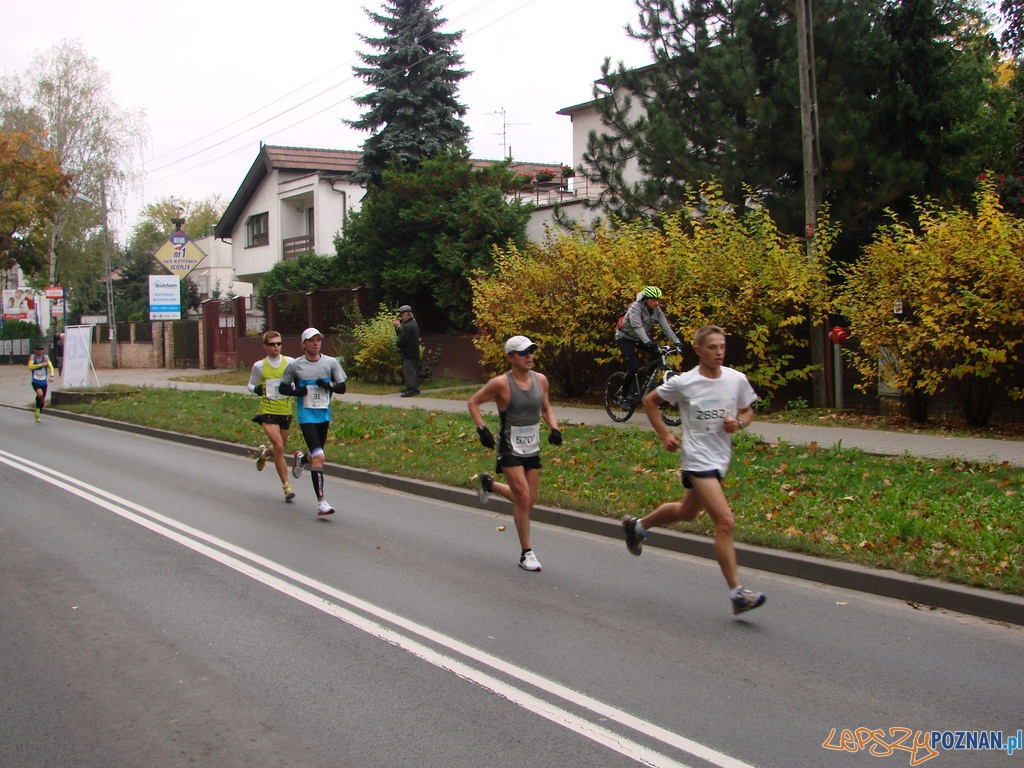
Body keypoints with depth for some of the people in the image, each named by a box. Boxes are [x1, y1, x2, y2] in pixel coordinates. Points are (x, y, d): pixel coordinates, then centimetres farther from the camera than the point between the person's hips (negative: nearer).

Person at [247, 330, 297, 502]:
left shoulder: (289, 362, -1)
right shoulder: (259, 366, -1)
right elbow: (250, 385, 12)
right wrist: (256, 389, -11)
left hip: (285, 411, 3)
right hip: (268, 411, -2)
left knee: (280, 448, 13)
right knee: (278, 447, -17)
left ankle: (263, 453, 50)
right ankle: (286, 487, -8)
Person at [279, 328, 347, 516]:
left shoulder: (331, 363, 2)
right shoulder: (295, 365, -2)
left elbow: (342, 388, 4)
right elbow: (282, 388, 6)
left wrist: (329, 385, -16)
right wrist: (298, 391, -13)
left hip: (324, 414, 4)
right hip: (306, 415, -4)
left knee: (316, 456, 16)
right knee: (319, 457, -16)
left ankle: (301, 459, 53)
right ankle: (321, 502, -9)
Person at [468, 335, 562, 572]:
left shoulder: (541, 380, 1)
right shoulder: (501, 383, -15)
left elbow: (546, 408, 16)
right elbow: (473, 402, -3)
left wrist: (554, 428, -2)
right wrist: (482, 429, -15)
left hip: (532, 448, 6)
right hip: (510, 449, -6)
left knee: (529, 501, 13)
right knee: (523, 499, -13)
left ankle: (490, 484, 40)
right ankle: (526, 554, 1)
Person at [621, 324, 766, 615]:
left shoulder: (737, 380, -1)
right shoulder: (683, 383, -10)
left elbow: (747, 412, 14)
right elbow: (649, 400, 6)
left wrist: (738, 423, -9)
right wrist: (665, 435, -1)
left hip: (720, 459, 6)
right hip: (697, 458, -6)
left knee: (686, 512, 25)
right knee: (725, 522, -17)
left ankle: (637, 526, 51)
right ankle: (737, 593, -14)